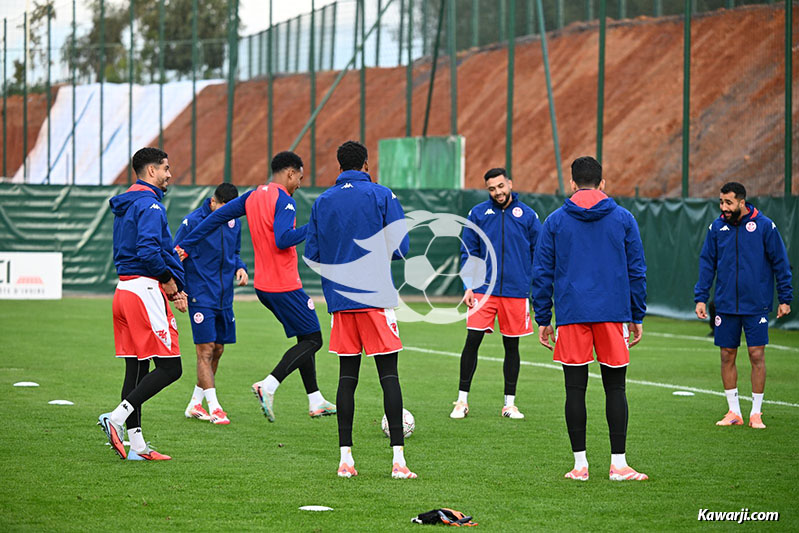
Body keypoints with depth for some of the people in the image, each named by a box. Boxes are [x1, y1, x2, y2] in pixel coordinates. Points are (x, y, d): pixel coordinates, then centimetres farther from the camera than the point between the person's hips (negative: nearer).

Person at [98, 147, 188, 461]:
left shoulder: (125, 206, 19)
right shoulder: (150, 205, -12)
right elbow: (148, 251, -24)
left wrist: (174, 284, 14)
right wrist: (168, 279, -7)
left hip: (125, 291, 10)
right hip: (145, 291, -10)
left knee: (137, 369, 9)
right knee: (169, 367, -8)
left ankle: (136, 444, 8)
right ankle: (117, 417, -16)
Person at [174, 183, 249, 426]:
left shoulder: (233, 222, 7)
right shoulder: (193, 221, -10)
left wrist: (240, 267, 0)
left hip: (224, 297, 6)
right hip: (201, 297, -6)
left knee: (217, 350, 9)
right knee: (206, 351, -8)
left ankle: (195, 404, 20)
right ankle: (214, 408, -7)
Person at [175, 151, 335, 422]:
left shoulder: (253, 196, 11)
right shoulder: (284, 201, -15)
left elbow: (218, 215, 11)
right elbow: (282, 240, -27)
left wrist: (187, 246, 14)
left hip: (263, 285, 9)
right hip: (285, 285, -9)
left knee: (305, 338, 18)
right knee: (312, 340, -2)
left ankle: (315, 401, 18)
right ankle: (268, 386, -16)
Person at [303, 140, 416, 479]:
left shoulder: (322, 202, 8)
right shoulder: (382, 196, -3)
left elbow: (312, 256, 9)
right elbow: (401, 248, -6)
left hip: (340, 299, 4)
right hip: (377, 297, -3)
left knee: (347, 375, 6)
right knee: (388, 374, -3)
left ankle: (345, 458, 2)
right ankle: (398, 458, -8)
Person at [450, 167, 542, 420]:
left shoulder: (527, 215, 3)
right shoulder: (478, 213, 3)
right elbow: (468, 252, 6)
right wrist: (468, 285, -2)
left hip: (516, 292, 1)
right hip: (483, 290, 0)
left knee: (512, 346, 7)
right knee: (472, 341, -7)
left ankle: (509, 403, 15)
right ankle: (462, 400, 1)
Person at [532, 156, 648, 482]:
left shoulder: (555, 221, 5)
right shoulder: (623, 219, 5)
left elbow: (542, 273, 6)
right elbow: (637, 271, 7)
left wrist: (543, 319, 11)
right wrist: (637, 317, 13)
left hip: (571, 316, 0)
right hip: (613, 314, 0)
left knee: (575, 390, 3)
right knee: (615, 388, 4)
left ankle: (580, 464, 4)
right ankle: (618, 464, 1)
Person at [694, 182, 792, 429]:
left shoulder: (764, 226, -5)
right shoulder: (717, 227, 2)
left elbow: (780, 262, 0)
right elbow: (707, 263, 8)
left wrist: (785, 298, -2)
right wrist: (700, 297, 1)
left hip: (756, 304, -3)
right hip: (726, 305, 3)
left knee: (757, 355, -3)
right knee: (727, 356, 4)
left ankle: (756, 413, 7)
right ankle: (733, 412, 15)